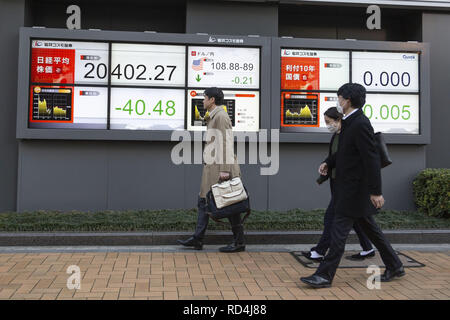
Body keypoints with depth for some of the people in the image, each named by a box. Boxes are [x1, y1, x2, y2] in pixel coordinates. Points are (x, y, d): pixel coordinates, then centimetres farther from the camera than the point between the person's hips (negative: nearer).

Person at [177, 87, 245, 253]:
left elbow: (227, 143, -18)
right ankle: (197, 239, 13)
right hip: (212, 168, 10)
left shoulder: (221, 116, -11)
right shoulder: (213, 117, 20)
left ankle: (239, 242, 6)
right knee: (203, 201, 9)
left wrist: (224, 169, -23)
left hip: (221, 167, -10)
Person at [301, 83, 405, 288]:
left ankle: (325, 276, 2)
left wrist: (375, 191, -22)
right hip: (349, 188, 10)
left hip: (355, 190, -10)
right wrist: (329, 162, 10)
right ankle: (394, 266, 31)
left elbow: (372, 158, -22)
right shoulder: (350, 122, 11)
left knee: (339, 232, -5)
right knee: (370, 229, 18)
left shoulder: (360, 124, -20)